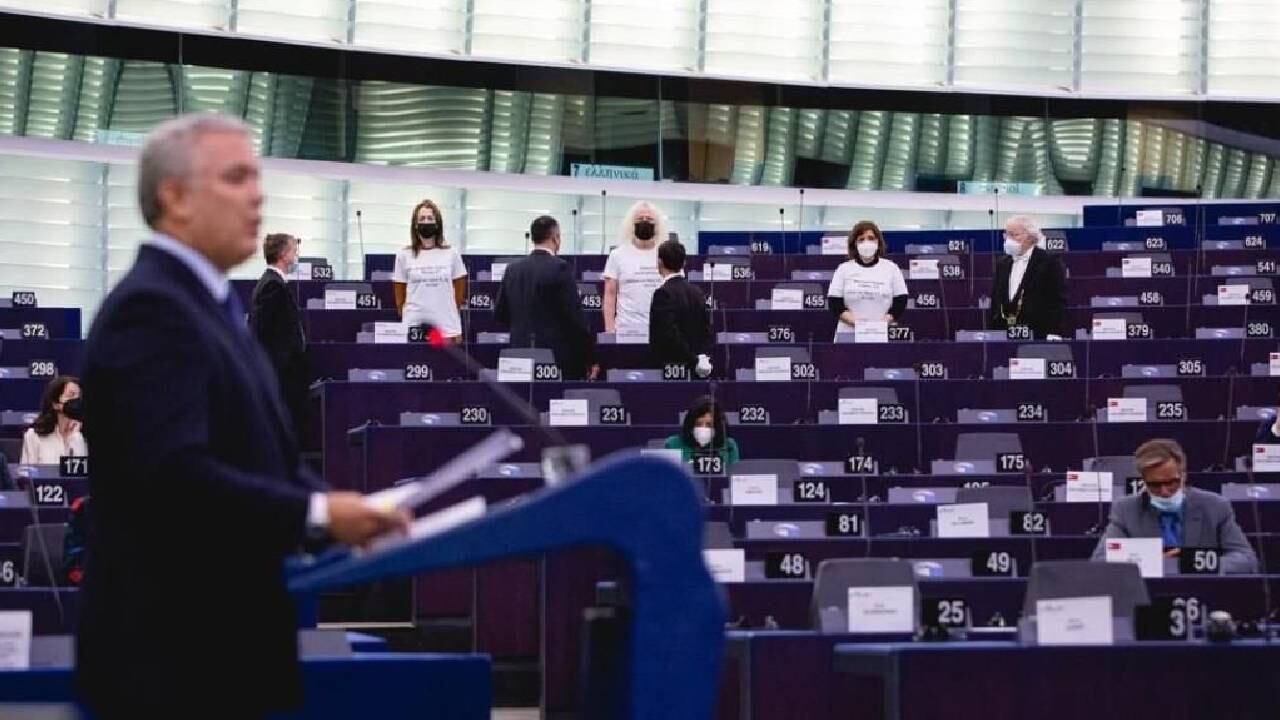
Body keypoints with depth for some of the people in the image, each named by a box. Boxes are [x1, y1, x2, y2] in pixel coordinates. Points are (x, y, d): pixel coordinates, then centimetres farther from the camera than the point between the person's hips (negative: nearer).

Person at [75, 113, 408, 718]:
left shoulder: (203, 302, 17)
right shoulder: (150, 309, -16)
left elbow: (257, 455, 19)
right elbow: (174, 473, -26)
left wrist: (341, 505, 2)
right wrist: (318, 513, -20)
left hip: (216, 641, 10)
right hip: (172, 652, -10)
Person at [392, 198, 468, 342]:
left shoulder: (451, 254, 6)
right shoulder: (404, 255, 5)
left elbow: (460, 293, 14)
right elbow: (399, 298, 11)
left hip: (447, 328, 0)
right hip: (414, 326, 0)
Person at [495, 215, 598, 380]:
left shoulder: (513, 269, 7)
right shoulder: (560, 268, -10)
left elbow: (499, 314, 12)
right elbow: (575, 316, -12)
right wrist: (590, 358, -6)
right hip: (558, 356, -5)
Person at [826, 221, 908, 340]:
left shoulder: (891, 268, 10)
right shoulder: (844, 269, 10)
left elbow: (900, 302, 6)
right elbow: (834, 304, 4)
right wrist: (855, 321, -12)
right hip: (849, 334, 0)